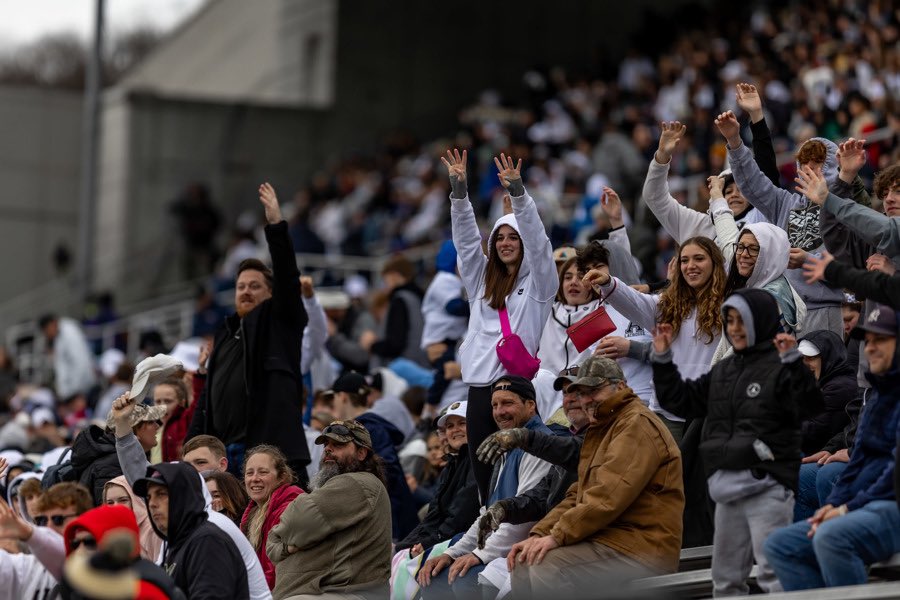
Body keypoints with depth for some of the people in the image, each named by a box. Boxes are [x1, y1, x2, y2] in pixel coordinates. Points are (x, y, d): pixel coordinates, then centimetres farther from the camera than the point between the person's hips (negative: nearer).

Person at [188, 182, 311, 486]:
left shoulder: (279, 321, 7)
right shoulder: (226, 333, 24)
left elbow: (287, 277, -9)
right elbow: (208, 396, 24)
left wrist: (276, 226, -19)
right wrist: (193, 447, 16)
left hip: (269, 448, -6)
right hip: (223, 453, 6)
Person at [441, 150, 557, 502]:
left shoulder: (537, 281, 6)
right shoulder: (483, 280, 20)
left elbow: (536, 238, -6)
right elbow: (466, 239, 12)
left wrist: (517, 191, -17)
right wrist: (459, 189, 1)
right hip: (481, 384, 5)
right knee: (482, 470, 2)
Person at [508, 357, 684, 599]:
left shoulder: (637, 424, -10)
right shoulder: (601, 429, 25)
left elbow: (609, 497, -21)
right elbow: (577, 495, 20)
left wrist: (557, 535, -20)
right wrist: (539, 533, 4)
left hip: (642, 546, -10)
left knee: (545, 568, -26)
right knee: (525, 563, 0)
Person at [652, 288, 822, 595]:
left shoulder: (779, 367, -6)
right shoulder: (723, 370, 16)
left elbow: (809, 405, -19)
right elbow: (681, 400, 24)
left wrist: (792, 362, -29)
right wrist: (663, 359, 17)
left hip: (767, 486, -8)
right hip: (727, 484, 8)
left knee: (772, 571, -14)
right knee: (726, 575, 15)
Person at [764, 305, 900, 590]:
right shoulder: (877, 398, 22)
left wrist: (850, 508, -16)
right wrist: (833, 505, 5)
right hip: (867, 510, 10)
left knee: (831, 536, -35)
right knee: (779, 545, 1)